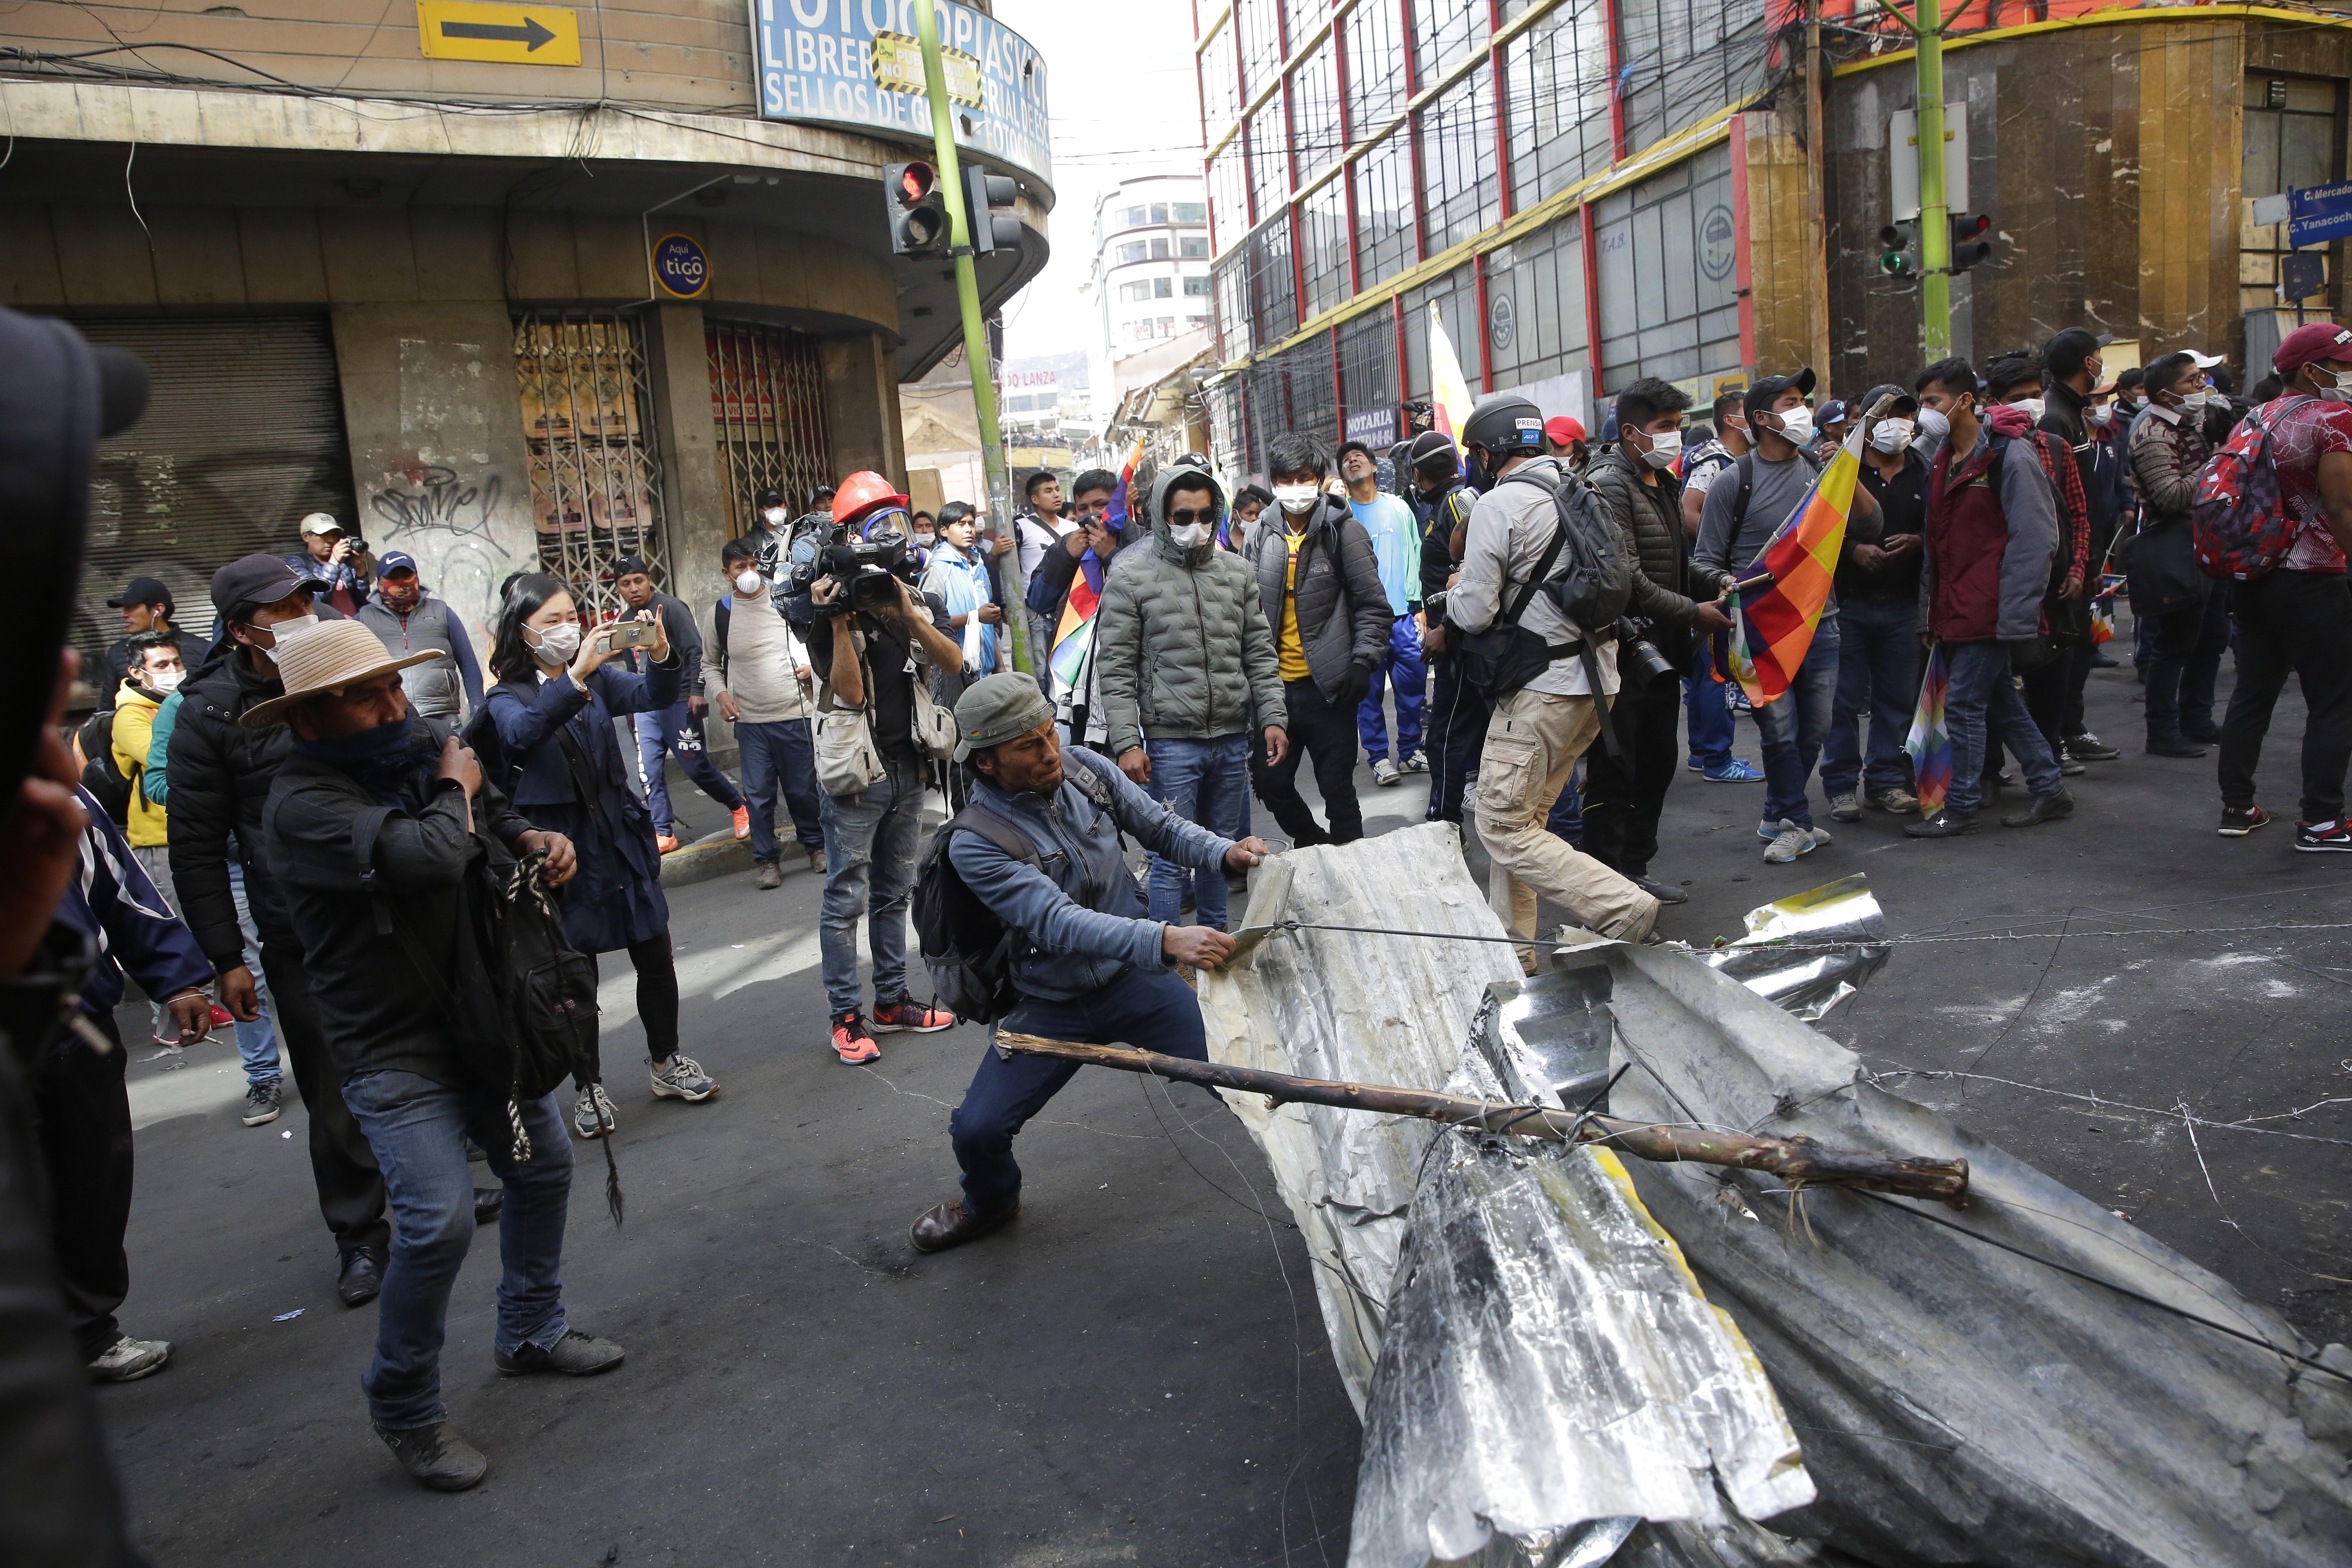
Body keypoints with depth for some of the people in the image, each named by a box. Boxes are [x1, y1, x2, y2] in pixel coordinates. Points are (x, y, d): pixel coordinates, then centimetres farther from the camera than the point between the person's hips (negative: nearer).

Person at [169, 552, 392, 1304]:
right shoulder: (209, 711, -7)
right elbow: (197, 848, -5)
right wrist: (226, 959, -7)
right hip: (305, 941, -3)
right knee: (336, 1096, 5)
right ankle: (359, 1235, 24)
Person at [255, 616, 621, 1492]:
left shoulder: (427, 747, 0)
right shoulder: (305, 802, -21)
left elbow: (494, 815, 19)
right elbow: (427, 858, -35)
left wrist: (534, 841, -3)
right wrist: (452, 792, -16)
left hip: (481, 1013, 8)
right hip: (392, 1044, -8)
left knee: (542, 1166, 17)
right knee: (440, 1219, -14)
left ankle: (532, 1332, 40)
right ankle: (404, 1410, 10)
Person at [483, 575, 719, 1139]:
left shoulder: (598, 676, 6)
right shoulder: (509, 697, -6)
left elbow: (652, 696, -11)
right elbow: (522, 734, -28)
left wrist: (662, 656, -32)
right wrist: (574, 676, -41)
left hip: (621, 838, 4)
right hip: (560, 845, -3)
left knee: (655, 956, 9)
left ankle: (665, 1062, 28)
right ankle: (588, 1088, 21)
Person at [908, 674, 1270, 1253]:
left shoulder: (1085, 769, -8)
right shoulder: (976, 844, -21)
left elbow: (1161, 827, 2)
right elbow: (1060, 923, -33)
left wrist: (1224, 853, -19)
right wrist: (1166, 940, -45)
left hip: (1136, 978, 2)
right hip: (1052, 1005, -2)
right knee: (976, 1130, -7)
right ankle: (992, 1202, 30)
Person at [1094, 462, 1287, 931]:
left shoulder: (1236, 570, 8)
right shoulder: (1129, 575, -5)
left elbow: (1259, 653, 13)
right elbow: (1117, 668, -7)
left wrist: (1273, 717, 4)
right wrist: (1127, 742, -13)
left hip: (1233, 739, 5)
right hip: (1171, 741, -5)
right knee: (1173, 858, -2)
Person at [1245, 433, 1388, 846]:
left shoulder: (1343, 529, -5)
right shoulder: (1261, 536, 6)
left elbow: (1373, 606, -4)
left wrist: (1362, 661, -13)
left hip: (1327, 686, -4)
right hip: (1275, 685, 4)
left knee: (1337, 787, 2)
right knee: (1269, 781, 10)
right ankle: (1314, 847, 34)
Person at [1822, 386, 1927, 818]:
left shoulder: (1923, 474, 9)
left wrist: (1918, 542, -9)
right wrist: (1853, 551, -17)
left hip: (1902, 605, 4)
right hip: (1848, 603, -3)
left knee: (1897, 697, 9)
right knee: (1845, 698, 1)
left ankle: (1887, 778, 20)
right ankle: (1842, 784, 10)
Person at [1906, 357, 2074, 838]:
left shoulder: (2010, 457, -12)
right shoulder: (1942, 461, 13)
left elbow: (2033, 540, -15)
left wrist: (2015, 613, -18)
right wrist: (1930, 608, 14)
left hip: (1990, 613, -8)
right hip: (1954, 612, 8)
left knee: (1964, 703, -6)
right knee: (2000, 702, 14)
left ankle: (1960, 810, 4)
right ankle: (2050, 789, 26)